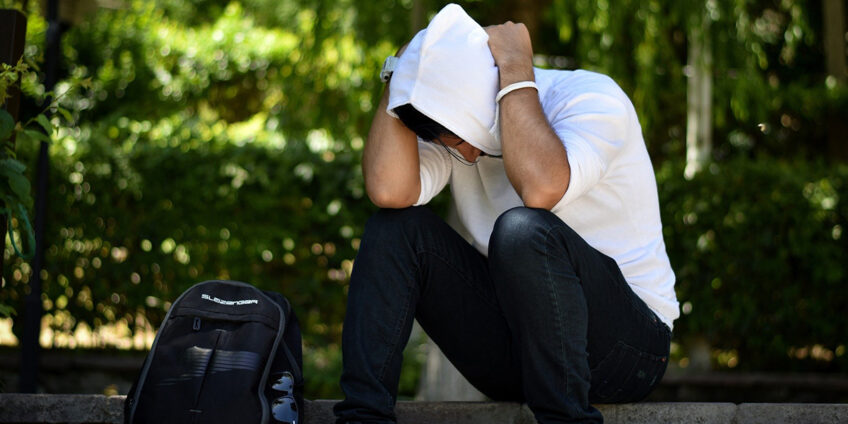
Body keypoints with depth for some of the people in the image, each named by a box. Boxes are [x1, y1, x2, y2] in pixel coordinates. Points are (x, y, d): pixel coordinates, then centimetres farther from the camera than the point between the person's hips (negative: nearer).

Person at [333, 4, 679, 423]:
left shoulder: (591, 98, -13)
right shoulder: (454, 121, 1)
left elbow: (541, 188, -36)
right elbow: (389, 191, -20)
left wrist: (515, 70, -24)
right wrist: (401, 74, -15)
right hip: (511, 349, 5)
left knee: (523, 230, -33)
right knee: (396, 225, -12)